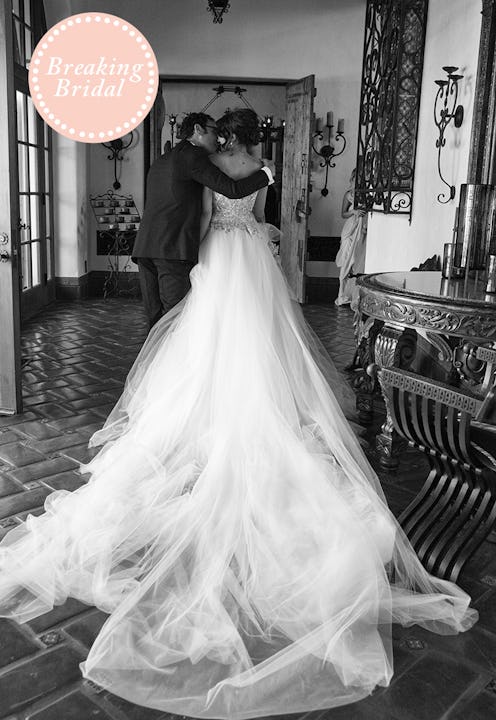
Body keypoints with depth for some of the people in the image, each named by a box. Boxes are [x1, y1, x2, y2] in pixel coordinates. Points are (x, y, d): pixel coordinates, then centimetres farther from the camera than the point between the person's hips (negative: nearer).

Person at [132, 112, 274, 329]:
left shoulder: (159, 162, 26)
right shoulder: (192, 155, 0)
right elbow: (232, 189, -6)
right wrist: (265, 174, 10)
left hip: (144, 247, 8)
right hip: (175, 249, -8)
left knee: (156, 322, 9)